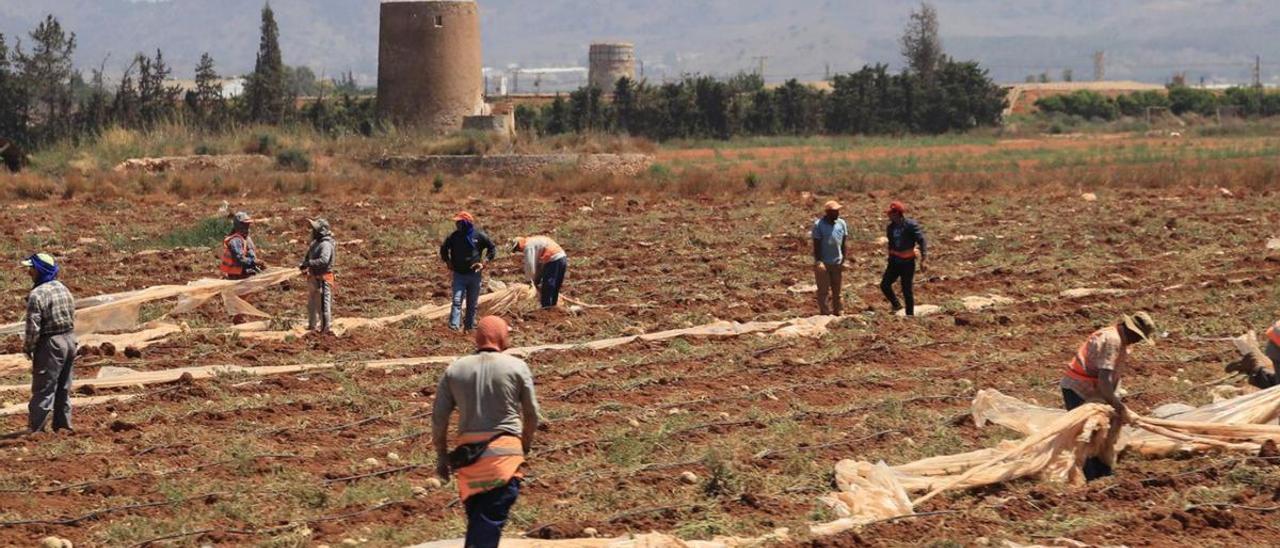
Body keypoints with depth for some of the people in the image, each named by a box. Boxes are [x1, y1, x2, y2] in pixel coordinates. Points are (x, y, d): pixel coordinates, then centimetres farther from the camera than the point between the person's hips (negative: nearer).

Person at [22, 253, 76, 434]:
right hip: (70, 341, 8)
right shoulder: (64, 289, 8)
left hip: (50, 344, -8)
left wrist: (27, 348, -4)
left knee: (44, 389, -2)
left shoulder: (37, 295, -18)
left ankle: (36, 428, 1)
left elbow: (33, 327, -18)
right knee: (63, 388, 17)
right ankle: (63, 424, 24)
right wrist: (68, 338, 18)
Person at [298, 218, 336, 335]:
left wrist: (309, 263, -29)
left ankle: (327, 328, -8)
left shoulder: (326, 244, -18)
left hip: (322, 279, -11)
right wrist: (304, 264, 4)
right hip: (313, 277, 11)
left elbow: (323, 260, -32)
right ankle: (313, 326, 34)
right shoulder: (316, 242, 13)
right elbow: (309, 257, 22)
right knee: (312, 303, 21)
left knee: (323, 303, -10)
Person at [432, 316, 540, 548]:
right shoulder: (517, 367, 0)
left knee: (476, 520, 18)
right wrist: (525, 447, 22)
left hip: (468, 455, 4)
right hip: (505, 452, -4)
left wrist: (442, 456, 16)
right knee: (490, 523, -8)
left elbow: (439, 417, 6)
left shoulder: (455, 370, 7)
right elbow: (532, 415, 5)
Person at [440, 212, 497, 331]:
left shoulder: (479, 236, -6)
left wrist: (484, 263, -4)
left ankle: (470, 325, 20)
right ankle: (454, 325, -15)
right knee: (457, 300, -11)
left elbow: (492, 249, 4)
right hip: (459, 275, 0)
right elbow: (444, 249, 15)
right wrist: (448, 262, 5)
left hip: (474, 275, 0)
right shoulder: (454, 236, -1)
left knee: (472, 303, 9)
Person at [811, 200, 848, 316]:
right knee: (823, 290, 1)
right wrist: (818, 262, -15)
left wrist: (843, 260, 2)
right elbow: (816, 245, -9)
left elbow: (843, 244, 7)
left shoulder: (841, 224, 1)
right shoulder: (819, 225, -11)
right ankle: (824, 312, 9)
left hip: (837, 263, 4)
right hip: (823, 263, -4)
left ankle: (838, 311, 21)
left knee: (837, 290, 11)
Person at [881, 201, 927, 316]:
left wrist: (922, 260, -23)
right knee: (884, 285, -4)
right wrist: (890, 257, 24)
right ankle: (896, 305, 18)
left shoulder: (911, 225, -14)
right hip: (894, 261, 6)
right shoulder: (890, 227, 6)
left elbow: (922, 242, -16)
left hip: (908, 262, -6)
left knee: (907, 290, 0)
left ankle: (910, 314, 12)